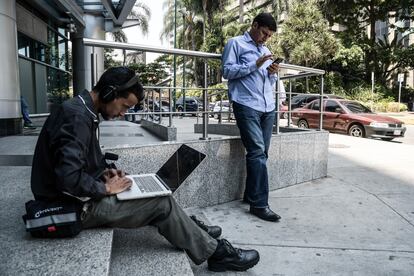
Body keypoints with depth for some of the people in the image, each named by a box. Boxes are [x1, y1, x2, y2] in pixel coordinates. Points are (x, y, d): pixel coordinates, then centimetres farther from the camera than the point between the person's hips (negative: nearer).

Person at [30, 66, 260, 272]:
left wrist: (104, 171, 2)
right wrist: (106, 188, -18)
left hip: (81, 195, 10)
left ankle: (193, 231, 24)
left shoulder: (81, 110, 7)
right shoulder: (77, 117, -25)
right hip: (76, 205, -10)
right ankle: (215, 253, 6)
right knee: (162, 203, -10)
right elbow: (68, 177, -33)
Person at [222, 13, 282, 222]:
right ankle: (259, 203, -10)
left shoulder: (266, 50, 27)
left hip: (268, 107, 7)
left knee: (261, 154, 5)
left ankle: (251, 195, 15)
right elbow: (227, 71, -5)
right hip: (247, 106, -7)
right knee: (257, 152, -14)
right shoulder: (236, 43, 7)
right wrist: (254, 65, -11)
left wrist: (273, 74, 4)